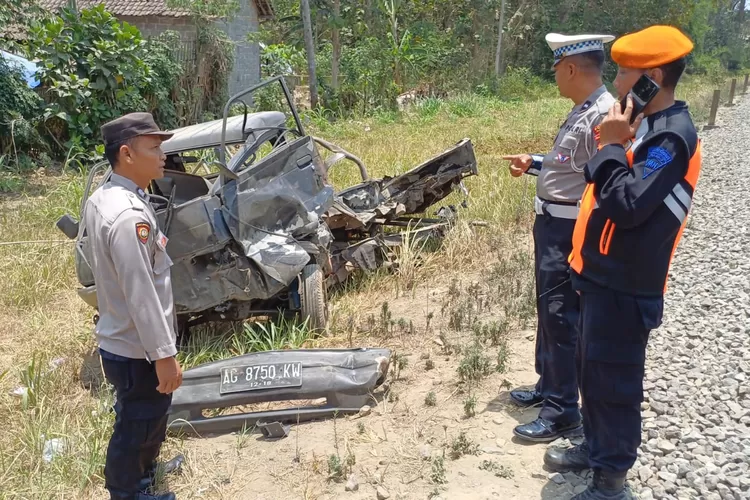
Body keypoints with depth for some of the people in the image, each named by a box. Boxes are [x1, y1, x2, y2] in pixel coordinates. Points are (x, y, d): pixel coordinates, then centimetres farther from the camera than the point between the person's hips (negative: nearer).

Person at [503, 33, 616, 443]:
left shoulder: (603, 115, -21)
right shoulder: (581, 110, 10)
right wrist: (533, 163, 20)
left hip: (569, 232, -10)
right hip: (550, 224, 10)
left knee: (561, 319, -2)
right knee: (548, 312, 19)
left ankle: (562, 413, 12)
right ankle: (548, 387, 36)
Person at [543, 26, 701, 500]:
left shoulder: (672, 135, -19)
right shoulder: (646, 125, 11)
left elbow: (628, 206, -28)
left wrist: (612, 145, -21)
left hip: (626, 285, -9)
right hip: (604, 274, 9)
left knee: (613, 380, 2)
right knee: (592, 369, 20)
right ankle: (597, 448, 38)